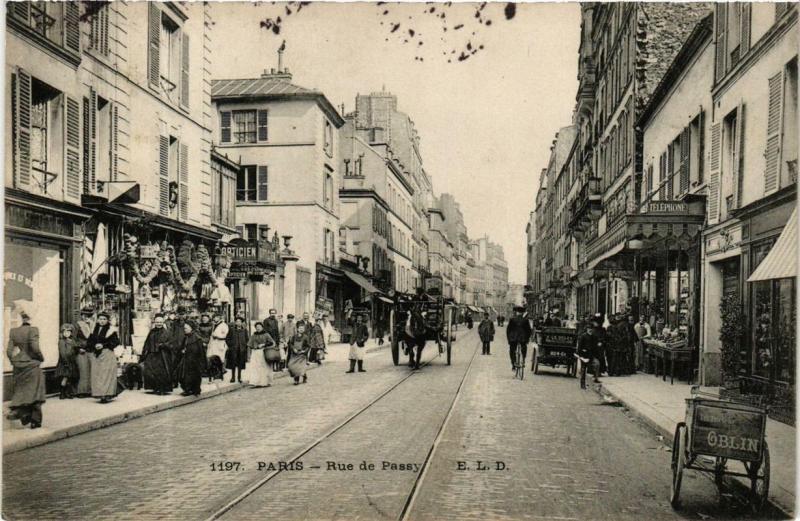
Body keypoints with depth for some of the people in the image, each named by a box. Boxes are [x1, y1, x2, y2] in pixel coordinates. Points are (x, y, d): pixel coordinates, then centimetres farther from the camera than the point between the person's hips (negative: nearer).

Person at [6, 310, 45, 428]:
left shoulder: (13, 331, 2)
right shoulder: (33, 330, -13)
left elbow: (9, 350, 2)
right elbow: (35, 348, -18)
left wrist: (14, 361, 15)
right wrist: (41, 358, -2)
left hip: (18, 366, 4)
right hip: (31, 365, -4)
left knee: (21, 391, 17)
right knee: (34, 392, 5)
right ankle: (35, 421, 8)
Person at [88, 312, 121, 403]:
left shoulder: (111, 330, -3)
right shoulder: (95, 330, 13)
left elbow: (116, 342, -8)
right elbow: (90, 342, 13)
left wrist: (103, 345, -14)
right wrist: (94, 346, -7)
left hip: (107, 354, -5)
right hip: (96, 355, 6)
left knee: (106, 374, -8)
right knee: (97, 375, 2)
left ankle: (107, 395, -8)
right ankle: (100, 394, 7)